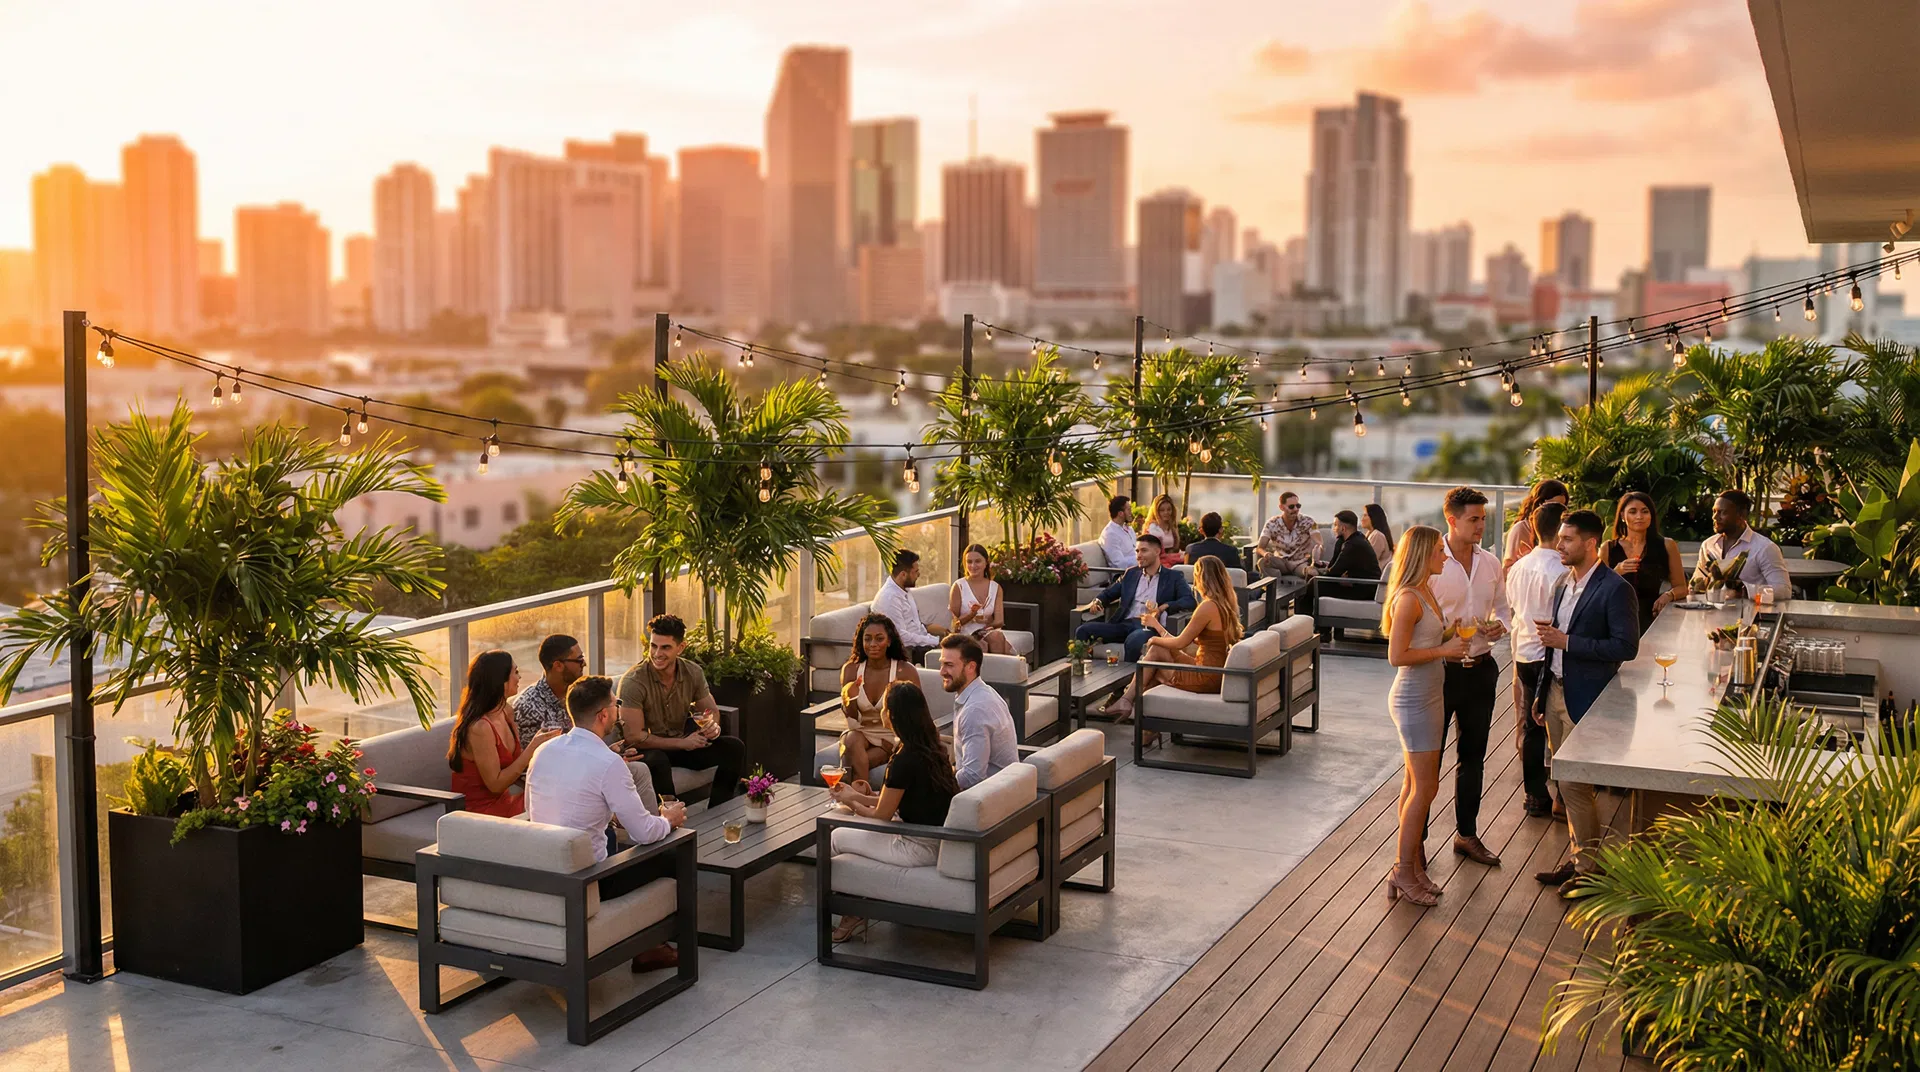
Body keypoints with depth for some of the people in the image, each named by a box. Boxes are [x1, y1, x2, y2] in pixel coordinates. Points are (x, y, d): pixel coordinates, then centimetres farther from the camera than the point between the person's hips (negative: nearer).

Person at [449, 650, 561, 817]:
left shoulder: (506, 712, 4)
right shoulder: (479, 728, -23)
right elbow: (495, 784, -19)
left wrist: (540, 743, -7)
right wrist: (533, 747, -20)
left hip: (501, 798, 8)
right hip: (479, 809, -8)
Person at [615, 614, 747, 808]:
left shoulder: (693, 672, -4)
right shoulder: (633, 681, -20)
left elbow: (711, 710, 10)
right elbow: (634, 737, -22)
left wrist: (713, 725, -16)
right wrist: (681, 743, -26)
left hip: (683, 744, 6)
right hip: (649, 749, -6)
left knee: (734, 747, -12)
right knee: (657, 760, -40)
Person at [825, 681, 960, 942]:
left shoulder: (905, 761, -23)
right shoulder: (935, 748, 2)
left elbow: (881, 815, -11)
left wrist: (851, 801, 7)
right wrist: (862, 797, 14)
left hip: (921, 849, -9)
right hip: (940, 840, 9)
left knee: (837, 837, 7)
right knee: (854, 831, 25)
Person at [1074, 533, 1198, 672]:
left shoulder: (1173, 577, 13)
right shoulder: (1131, 574, 25)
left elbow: (1189, 600, -1)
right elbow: (1108, 593, 26)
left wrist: (1164, 607, -18)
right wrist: (1098, 602, 1)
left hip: (1150, 626, -5)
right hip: (1124, 624, 5)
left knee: (1134, 640, -41)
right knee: (1083, 630, -19)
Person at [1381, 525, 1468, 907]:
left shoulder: (1425, 592, 10)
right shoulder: (1408, 599, -20)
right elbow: (1397, 656, -23)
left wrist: (1451, 638, 6)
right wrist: (1444, 650, -17)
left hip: (1428, 695, 10)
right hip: (1414, 700, -10)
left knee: (1415, 784, 13)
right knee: (1425, 787, -5)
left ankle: (1410, 865, 21)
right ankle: (1404, 872, 4)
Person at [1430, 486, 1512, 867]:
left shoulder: (1490, 562, 5)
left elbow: (1502, 607, 17)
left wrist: (1501, 625, -5)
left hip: (1481, 668, 6)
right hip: (1442, 669, -6)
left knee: (1473, 756, 17)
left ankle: (1467, 834, 31)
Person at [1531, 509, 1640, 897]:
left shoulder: (1615, 589, -15)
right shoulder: (1563, 584, 11)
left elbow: (1626, 647, -20)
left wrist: (1566, 641, -22)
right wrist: (1543, 695, 18)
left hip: (1585, 700, -8)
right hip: (1557, 691, 8)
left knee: (1574, 784, -4)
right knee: (1567, 783, 14)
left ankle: (1590, 868, 9)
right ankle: (1578, 857, 26)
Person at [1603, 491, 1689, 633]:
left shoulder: (1667, 546, 8)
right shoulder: (1608, 549, 9)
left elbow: (1681, 588, 11)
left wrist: (1668, 595, -11)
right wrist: (1615, 573, -10)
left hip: (1651, 619, 0)